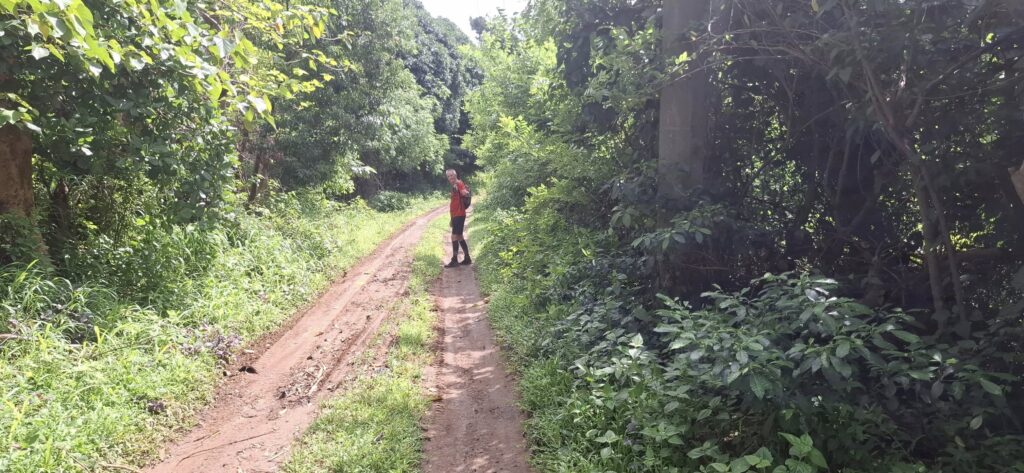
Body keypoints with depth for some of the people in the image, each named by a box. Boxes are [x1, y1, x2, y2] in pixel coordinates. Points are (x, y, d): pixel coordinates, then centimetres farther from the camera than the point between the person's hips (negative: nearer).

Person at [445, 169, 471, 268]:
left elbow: (466, 193, -29)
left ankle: (454, 260, -6)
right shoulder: (454, 186, 17)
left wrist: (465, 192, -48)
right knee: (459, 237, 13)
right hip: (455, 215, 10)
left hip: (459, 215, -10)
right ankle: (467, 258, 19)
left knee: (454, 237, -10)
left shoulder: (459, 184, -10)